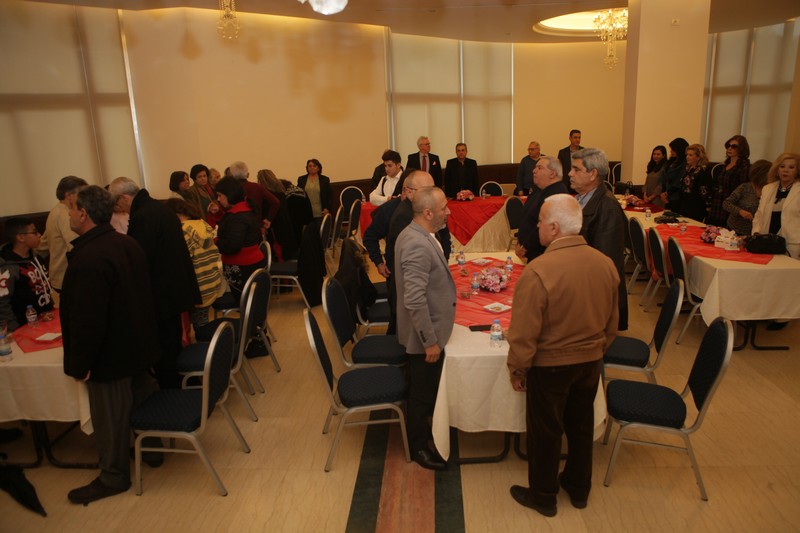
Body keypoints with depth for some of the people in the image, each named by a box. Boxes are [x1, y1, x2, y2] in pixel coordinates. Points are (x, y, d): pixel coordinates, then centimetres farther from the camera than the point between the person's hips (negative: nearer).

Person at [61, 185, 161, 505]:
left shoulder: (88, 259, -28)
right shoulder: (127, 243, 2)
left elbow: (88, 320, -28)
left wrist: (81, 364, -17)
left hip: (110, 356, -8)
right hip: (138, 345, 9)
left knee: (110, 419, 8)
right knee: (142, 400, 25)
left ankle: (113, 477, 25)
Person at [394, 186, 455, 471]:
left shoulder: (415, 234, 2)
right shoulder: (417, 245, -30)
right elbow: (415, 300, -31)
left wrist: (448, 289, 24)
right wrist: (430, 341, -25)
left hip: (428, 329, 10)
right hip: (424, 334, -9)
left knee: (426, 387, 27)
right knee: (422, 391, 10)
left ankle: (422, 428, 49)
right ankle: (419, 446, 31)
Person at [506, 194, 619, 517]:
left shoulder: (538, 271, -27)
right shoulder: (606, 264, -8)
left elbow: (524, 333, -21)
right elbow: (611, 324, 5)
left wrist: (517, 369, -6)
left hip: (550, 366, -5)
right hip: (590, 362, 6)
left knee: (545, 431, 14)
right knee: (581, 425, 23)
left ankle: (543, 496, 34)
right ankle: (578, 488, 44)